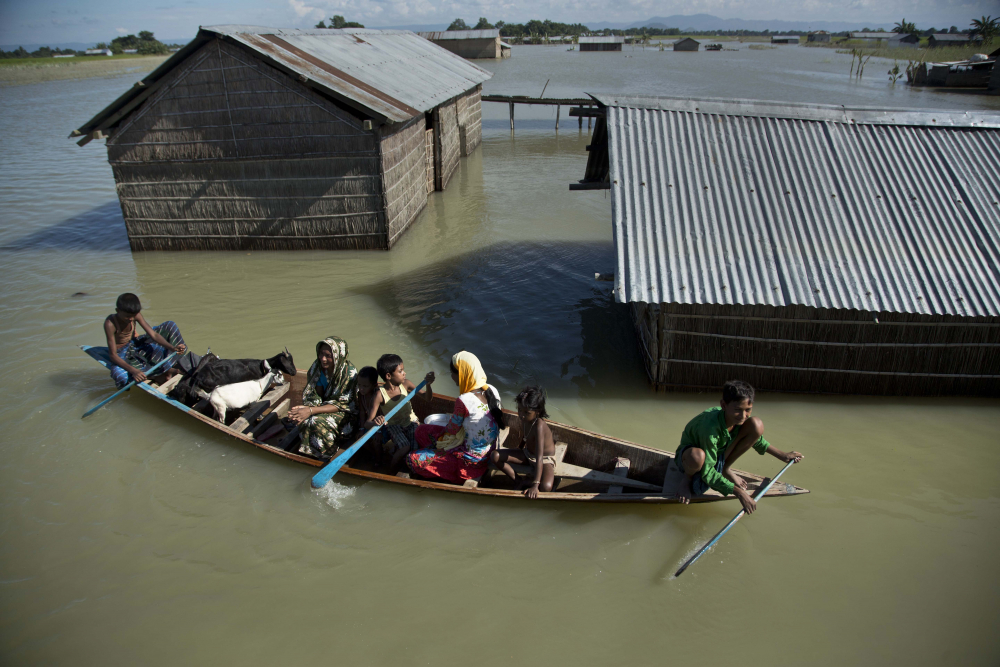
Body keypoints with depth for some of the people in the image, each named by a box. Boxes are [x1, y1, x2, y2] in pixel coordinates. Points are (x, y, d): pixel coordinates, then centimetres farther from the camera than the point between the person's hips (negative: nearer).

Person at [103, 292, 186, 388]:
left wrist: (172, 348, -37)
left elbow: (153, 334, -19)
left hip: (136, 344, 6)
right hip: (122, 353, -6)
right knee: (120, 377, -42)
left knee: (170, 325, -8)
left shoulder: (136, 315, -15)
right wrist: (133, 370, -44)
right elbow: (113, 355, -30)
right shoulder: (110, 323, -28)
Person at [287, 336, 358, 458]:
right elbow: (316, 395, -4)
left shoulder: (349, 372, -25)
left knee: (318, 422, -31)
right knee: (304, 420, -25)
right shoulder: (318, 366, -9)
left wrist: (311, 411, -32)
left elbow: (342, 404, -23)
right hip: (324, 405, 5)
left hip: (345, 412, -5)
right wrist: (306, 407, -28)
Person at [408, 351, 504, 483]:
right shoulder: (492, 391, -6)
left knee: (413, 460, -2)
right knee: (421, 430, 13)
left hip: (472, 460, -8)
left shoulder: (463, 400, -27)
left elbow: (452, 430, -11)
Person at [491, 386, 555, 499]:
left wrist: (535, 485, -43)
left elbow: (539, 458, -39)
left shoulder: (539, 426, -36)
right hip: (527, 454, 6)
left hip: (545, 459, -6)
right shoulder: (524, 419, -15)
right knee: (495, 456, -13)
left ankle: (528, 484, -3)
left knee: (546, 487, -36)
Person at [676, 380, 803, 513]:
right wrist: (738, 492, -34)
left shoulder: (738, 419, -17)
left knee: (756, 425, -13)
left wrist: (782, 456, 11)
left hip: (719, 455, 7)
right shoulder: (710, 428, -38)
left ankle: (725, 469, 4)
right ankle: (687, 478, -9)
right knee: (697, 456, -48)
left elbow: (755, 438, 9)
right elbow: (708, 473, -32)